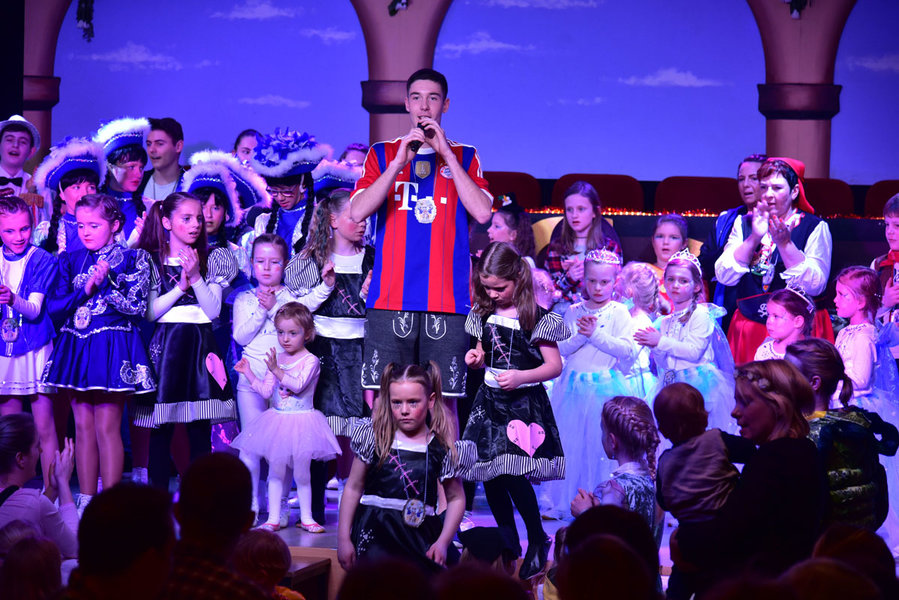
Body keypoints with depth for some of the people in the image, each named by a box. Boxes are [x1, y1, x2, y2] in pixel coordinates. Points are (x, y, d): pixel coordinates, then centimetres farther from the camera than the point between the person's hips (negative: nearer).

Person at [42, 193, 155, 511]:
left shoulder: (132, 259, -1)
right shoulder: (71, 261, 11)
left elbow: (137, 307, -8)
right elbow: (54, 306, 3)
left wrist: (106, 284, -17)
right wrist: (86, 289, -9)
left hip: (112, 346, -5)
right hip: (75, 347, 5)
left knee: (107, 427, -7)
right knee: (83, 425, 7)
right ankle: (85, 500, 12)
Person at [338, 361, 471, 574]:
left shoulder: (442, 448, 3)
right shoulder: (374, 438, 3)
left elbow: (456, 498, 12)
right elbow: (353, 488, 9)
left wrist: (443, 542, 1)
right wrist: (343, 539, 6)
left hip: (421, 539, 1)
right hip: (376, 536, -1)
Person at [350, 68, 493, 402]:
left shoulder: (464, 157, 13)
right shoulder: (383, 154, 14)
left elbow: (483, 213, -4)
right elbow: (357, 213, -1)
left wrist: (446, 153, -5)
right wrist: (399, 162, -9)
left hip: (446, 301, 0)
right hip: (389, 299, 0)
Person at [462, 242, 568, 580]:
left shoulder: (537, 318, -9)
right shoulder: (484, 314, 8)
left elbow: (554, 366, -7)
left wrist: (521, 376, -21)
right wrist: (476, 358, -3)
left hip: (524, 402, -6)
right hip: (490, 400, 6)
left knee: (514, 475, -16)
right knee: (491, 478, 4)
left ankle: (538, 540, 5)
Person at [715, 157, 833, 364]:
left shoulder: (815, 227, -1)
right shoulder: (744, 224, 9)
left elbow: (815, 285, -13)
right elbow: (724, 276, -4)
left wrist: (785, 244, -19)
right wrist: (754, 238, -14)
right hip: (750, 329, 3)